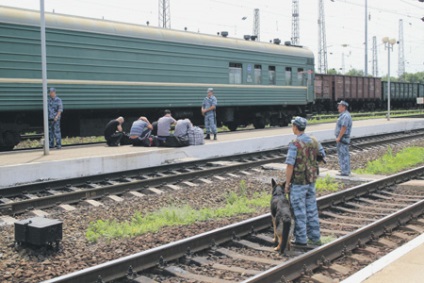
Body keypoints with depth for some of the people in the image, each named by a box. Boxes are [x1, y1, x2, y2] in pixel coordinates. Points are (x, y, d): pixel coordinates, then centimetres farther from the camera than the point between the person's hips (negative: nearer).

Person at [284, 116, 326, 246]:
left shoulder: (294, 144, -20)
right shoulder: (314, 141, 2)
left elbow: (290, 166, -21)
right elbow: (322, 156, 15)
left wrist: (287, 183, -12)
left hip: (298, 182, -7)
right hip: (311, 181, 7)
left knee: (299, 211, 3)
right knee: (311, 209, 15)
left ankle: (301, 239, 10)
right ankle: (315, 237, 22)